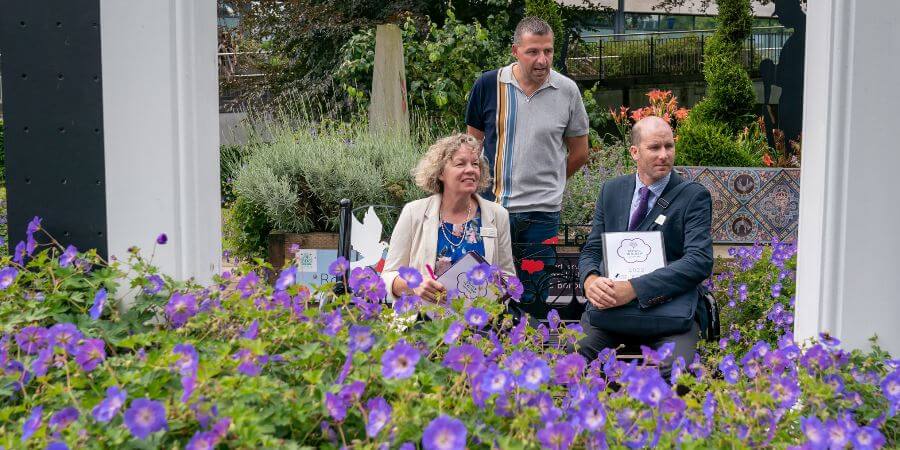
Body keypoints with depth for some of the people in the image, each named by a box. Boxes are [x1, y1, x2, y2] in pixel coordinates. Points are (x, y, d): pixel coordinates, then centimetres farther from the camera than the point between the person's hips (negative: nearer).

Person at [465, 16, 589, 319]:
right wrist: (482, 185, 7)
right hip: (492, 204, 0)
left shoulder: (567, 91, -1)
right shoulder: (488, 85, -1)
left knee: (535, 299, 8)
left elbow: (579, 152, 11)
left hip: (543, 213, 0)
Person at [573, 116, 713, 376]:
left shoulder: (694, 196, 1)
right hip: (610, 305, 3)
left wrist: (634, 288, -24)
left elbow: (700, 261, -12)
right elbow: (591, 250, 14)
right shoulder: (612, 191, 14)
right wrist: (590, 280, -13)